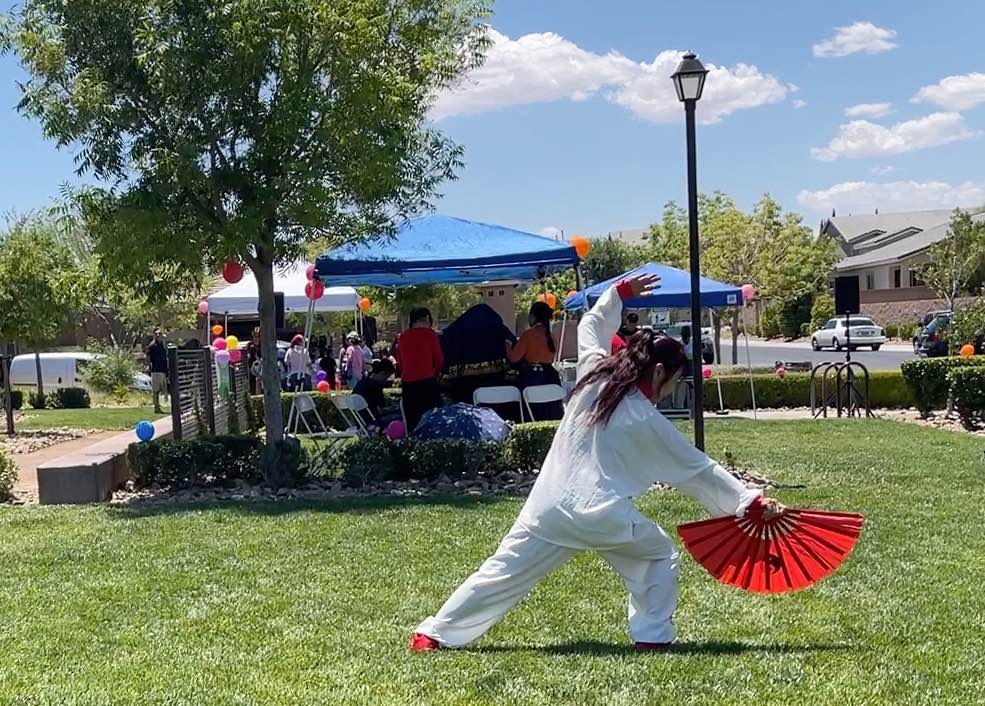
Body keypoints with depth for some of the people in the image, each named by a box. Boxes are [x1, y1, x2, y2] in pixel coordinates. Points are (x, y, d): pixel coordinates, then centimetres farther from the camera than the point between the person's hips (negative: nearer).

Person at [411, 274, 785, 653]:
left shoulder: (594, 376, 8)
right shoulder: (647, 421, -1)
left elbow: (590, 326, 29)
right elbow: (698, 470, 6)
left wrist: (619, 293, 38)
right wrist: (751, 499, 12)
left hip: (549, 506, 5)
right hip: (605, 516, -4)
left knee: (504, 570, 8)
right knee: (660, 556, 19)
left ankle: (433, 633, 9)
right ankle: (652, 638, 14)